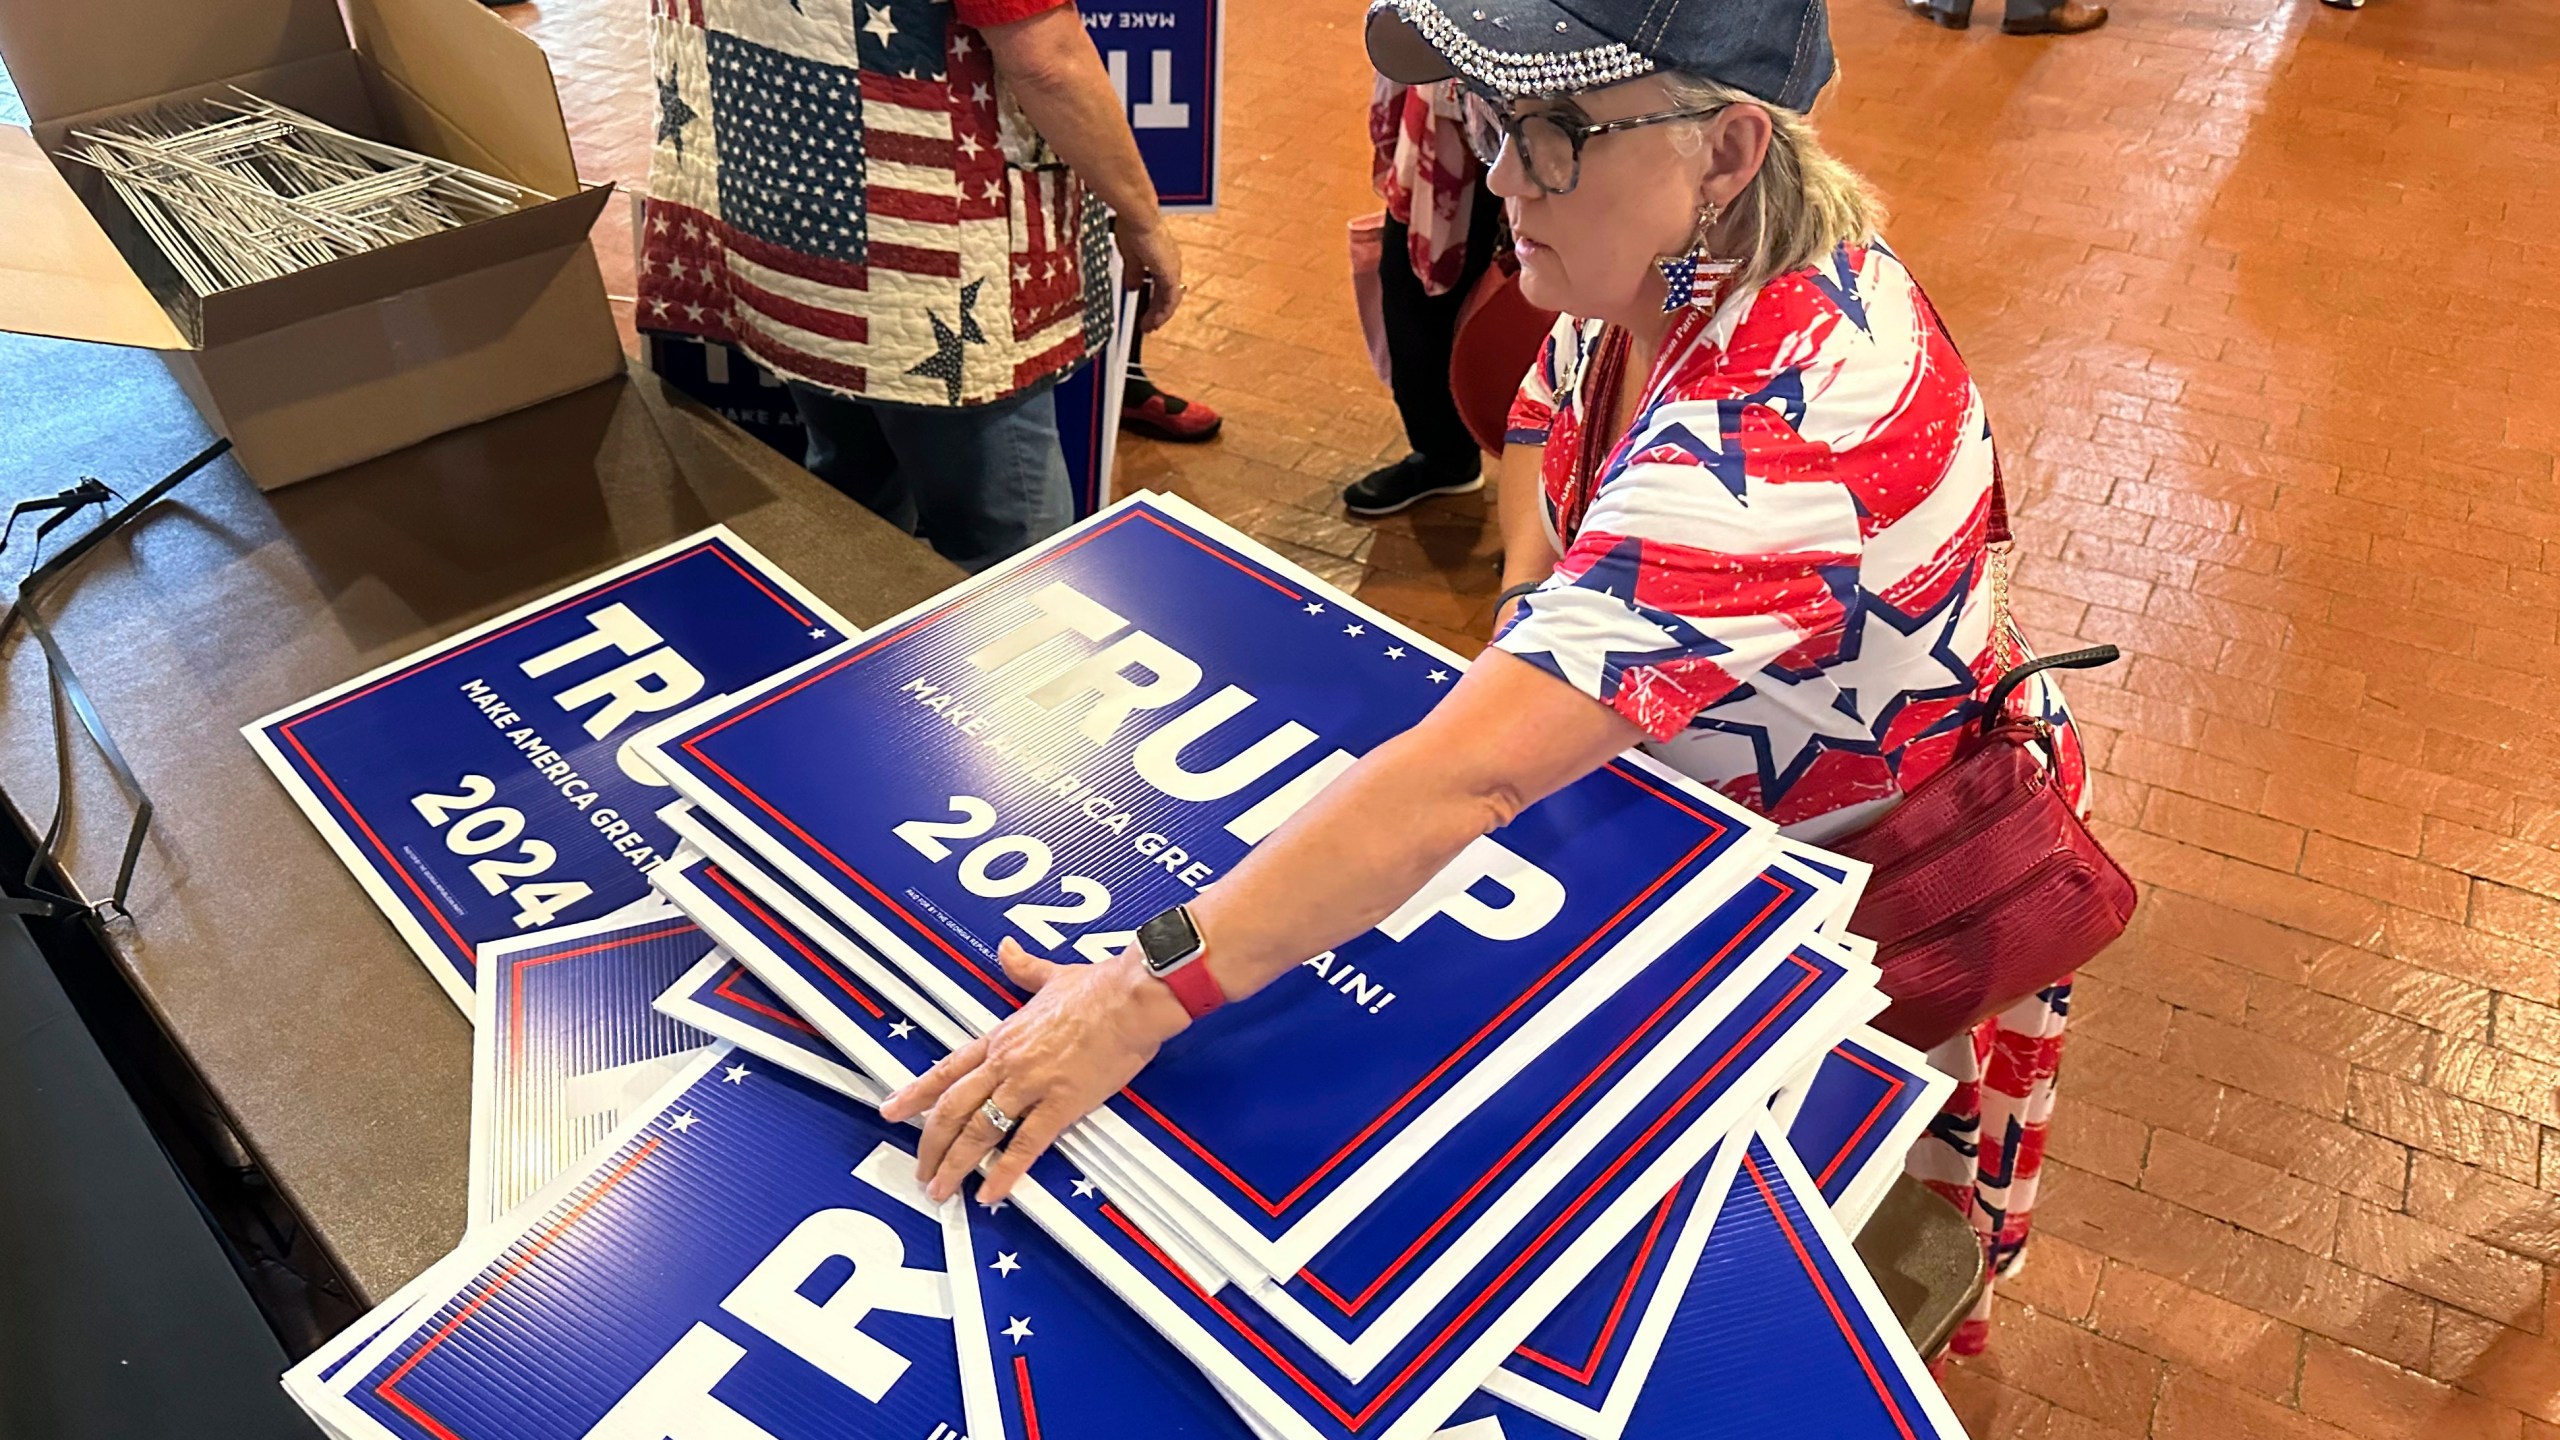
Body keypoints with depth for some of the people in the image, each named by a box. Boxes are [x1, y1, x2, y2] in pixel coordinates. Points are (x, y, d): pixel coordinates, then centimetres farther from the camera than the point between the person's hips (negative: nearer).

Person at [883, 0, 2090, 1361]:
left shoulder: (1776, 418, -42)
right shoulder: (1666, 267, -13)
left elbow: (1471, 775, -51)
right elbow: (1549, 410, 9)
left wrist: (1139, 997, -50)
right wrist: (1539, 632, -6)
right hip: (1684, 789, 8)